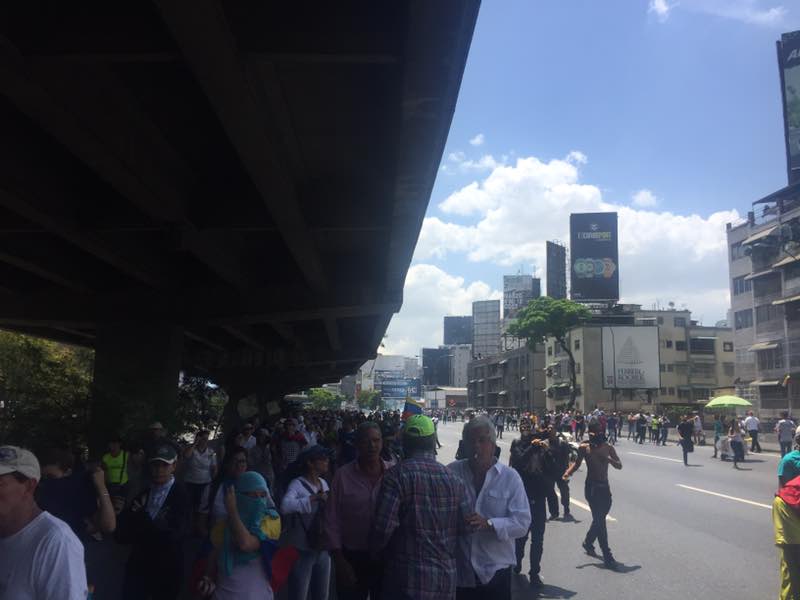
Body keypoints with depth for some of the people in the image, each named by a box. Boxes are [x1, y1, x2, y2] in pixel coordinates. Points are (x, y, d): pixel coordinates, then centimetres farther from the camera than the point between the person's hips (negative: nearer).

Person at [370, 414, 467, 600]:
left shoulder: (397, 475, -13)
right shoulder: (454, 479, 2)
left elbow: (383, 527, -18)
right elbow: (464, 527, 2)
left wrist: (374, 550, 2)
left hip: (407, 579, -4)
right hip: (446, 579, 5)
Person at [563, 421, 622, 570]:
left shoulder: (608, 448, 2)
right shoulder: (584, 448, -5)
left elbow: (619, 465, -3)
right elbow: (577, 463, 6)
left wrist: (608, 459, -24)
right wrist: (568, 473, -12)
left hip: (605, 486, 4)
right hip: (591, 486, -4)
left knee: (600, 518, 14)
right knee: (599, 520, -8)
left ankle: (588, 543, 38)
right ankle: (607, 556, -3)